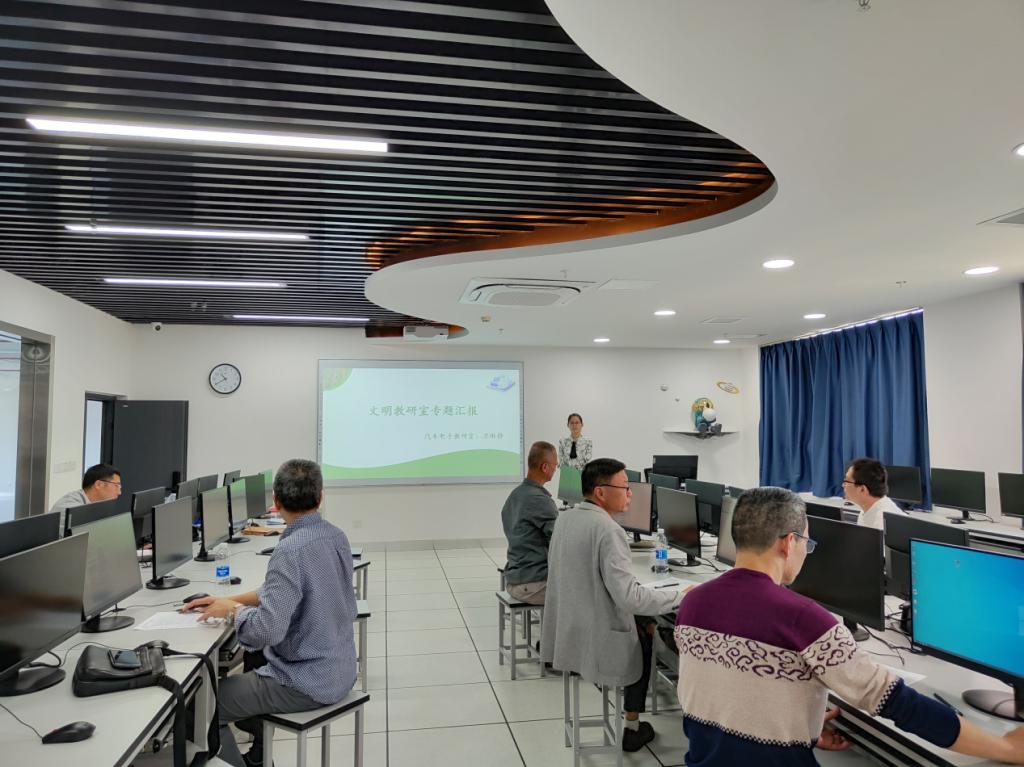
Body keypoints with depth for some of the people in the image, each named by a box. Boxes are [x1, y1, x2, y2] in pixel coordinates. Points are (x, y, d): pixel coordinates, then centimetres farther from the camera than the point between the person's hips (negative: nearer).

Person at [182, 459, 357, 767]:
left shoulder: (291, 550, -26)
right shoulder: (336, 537, 1)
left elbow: (266, 631, -30)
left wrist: (232, 609, -11)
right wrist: (229, 600, 7)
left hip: (306, 682, -8)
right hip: (338, 671, 8)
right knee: (243, 673, 29)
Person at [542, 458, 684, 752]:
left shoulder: (564, 518, 3)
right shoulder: (608, 530, -24)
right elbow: (630, 597, -28)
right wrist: (680, 595, -15)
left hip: (565, 633, 7)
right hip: (596, 641, -7)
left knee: (644, 623, 27)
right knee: (646, 635, 22)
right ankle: (632, 727, 32)